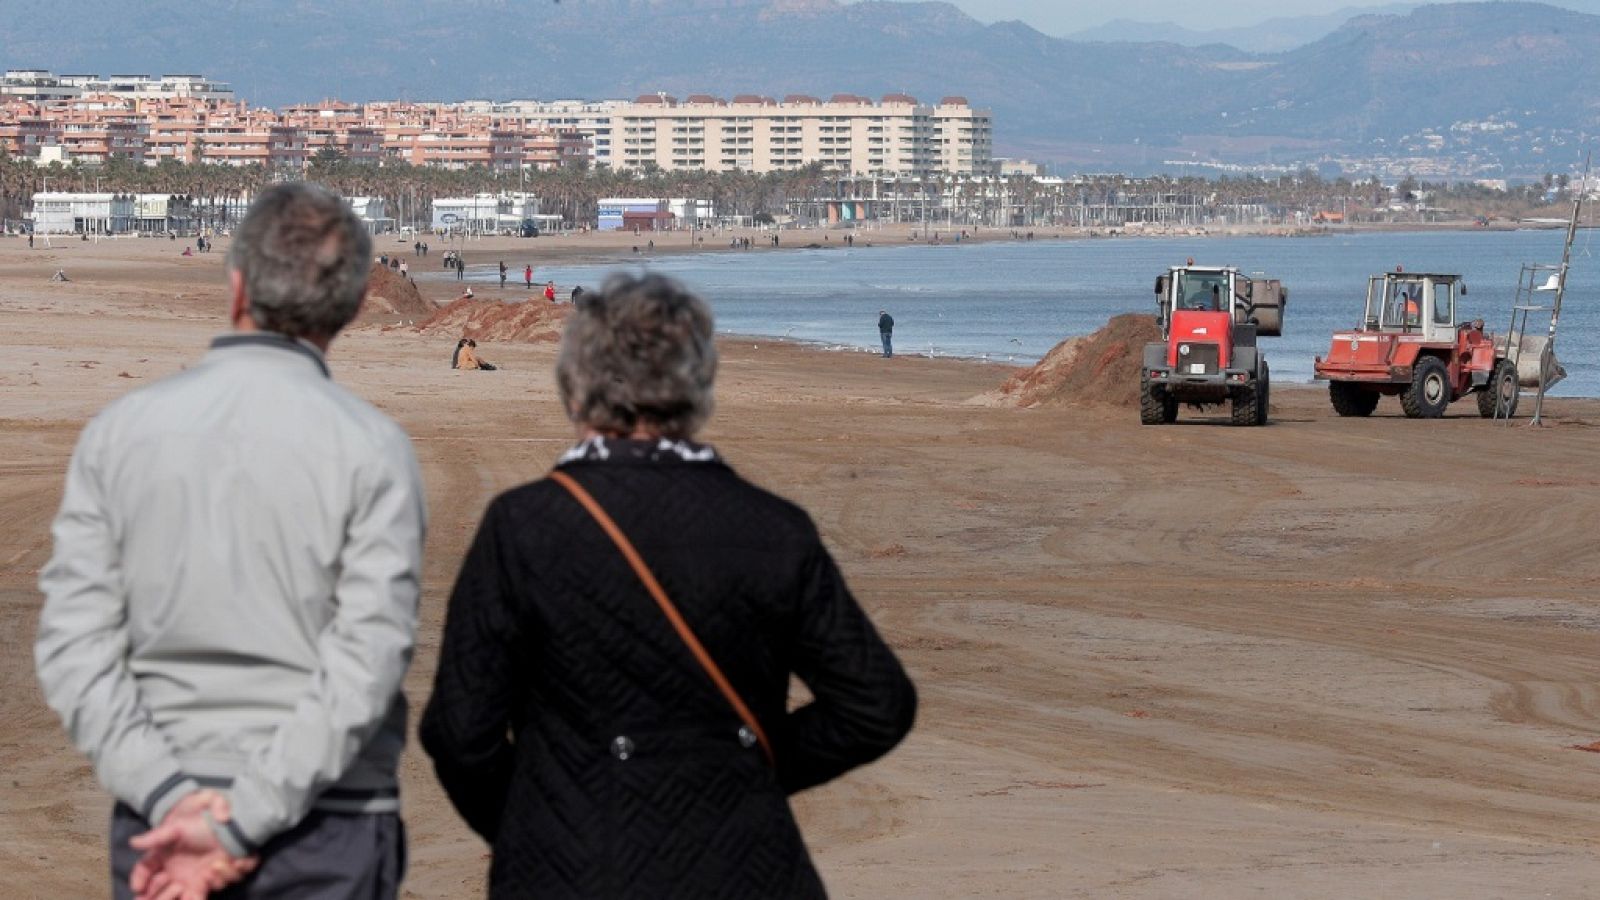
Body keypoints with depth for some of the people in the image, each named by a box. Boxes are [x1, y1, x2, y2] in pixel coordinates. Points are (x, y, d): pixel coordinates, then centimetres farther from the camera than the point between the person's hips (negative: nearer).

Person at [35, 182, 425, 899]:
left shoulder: (119, 431, 2)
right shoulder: (371, 448, -6)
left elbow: (71, 643, -4)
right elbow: (368, 662, -14)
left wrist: (168, 795, -10)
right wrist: (242, 825, -14)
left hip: (157, 820, 2)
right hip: (328, 837, -2)